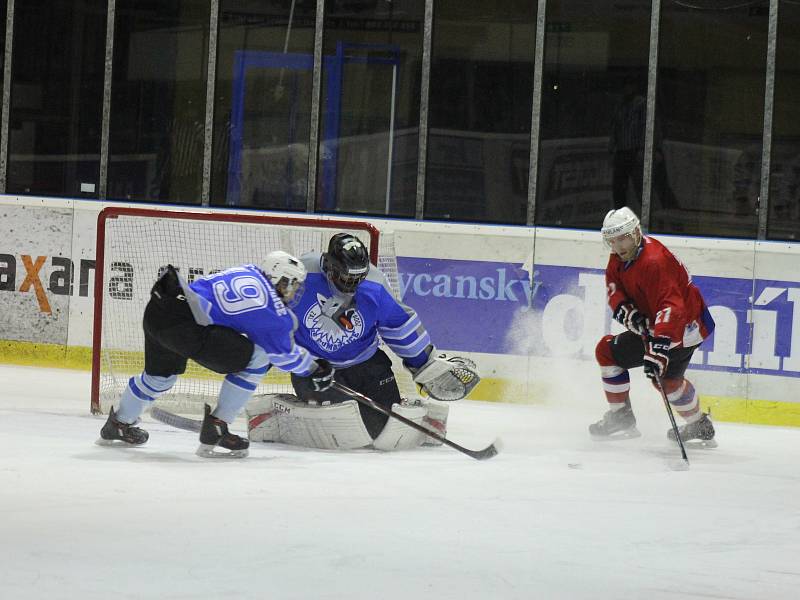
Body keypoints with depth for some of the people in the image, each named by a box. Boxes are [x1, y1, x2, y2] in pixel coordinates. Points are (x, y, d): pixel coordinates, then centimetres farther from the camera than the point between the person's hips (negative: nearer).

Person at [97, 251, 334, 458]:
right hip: (183, 324, -9)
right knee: (256, 359, -1)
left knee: (161, 373, 35)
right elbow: (285, 354, 7)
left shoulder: (249, 273, 19)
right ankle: (215, 430, 3)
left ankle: (118, 425, 54)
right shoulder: (271, 309, -4)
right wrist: (314, 368, 25)